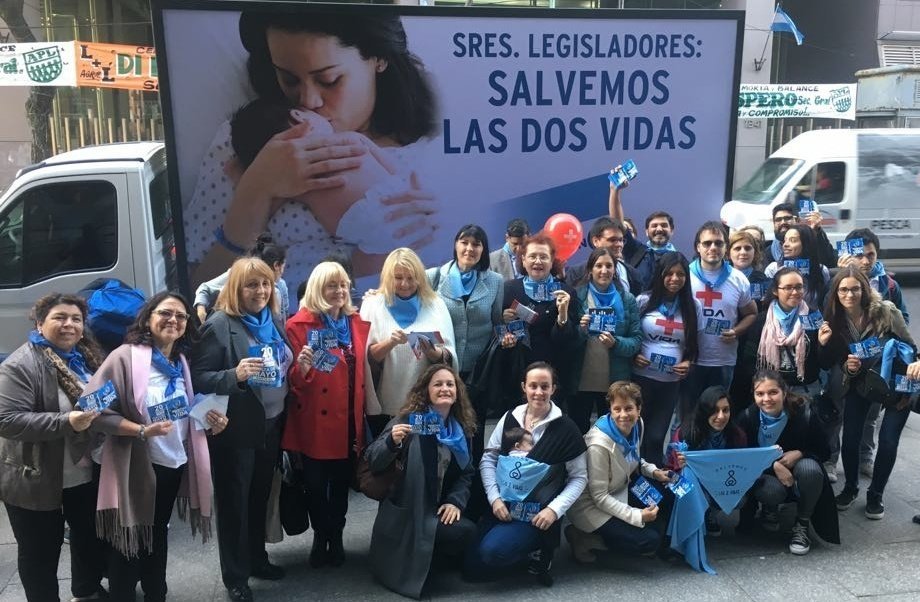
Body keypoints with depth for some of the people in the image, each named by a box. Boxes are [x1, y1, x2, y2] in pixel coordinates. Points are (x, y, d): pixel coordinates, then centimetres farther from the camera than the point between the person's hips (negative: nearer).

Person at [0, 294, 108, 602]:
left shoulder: (88, 357, 4)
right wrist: (66, 423, -32)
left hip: (86, 475, 7)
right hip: (36, 481, -7)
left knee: (93, 539, 22)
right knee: (40, 554, 9)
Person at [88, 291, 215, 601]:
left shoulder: (181, 361, 6)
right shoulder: (125, 357, -16)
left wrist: (211, 421, -3)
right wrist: (142, 431, -28)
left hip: (176, 463, 7)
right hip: (136, 468, -7)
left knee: (158, 535, 22)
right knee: (129, 542, 7)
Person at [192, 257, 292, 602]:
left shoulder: (274, 321, 7)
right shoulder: (219, 325, -13)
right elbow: (198, 377, -16)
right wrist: (235, 375, -31)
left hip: (270, 424, 6)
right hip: (235, 430, -6)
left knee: (260, 497, 19)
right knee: (233, 502, 8)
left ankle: (257, 559, 37)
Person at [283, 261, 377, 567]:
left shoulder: (357, 323, 7)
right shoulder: (299, 325, -8)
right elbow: (293, 379, -9)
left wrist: (368, 411, 8)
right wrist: (301, 367, -32)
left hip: (348, 419, 4)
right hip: (315, 421, -4)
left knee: (341, 482, 13)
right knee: (316, 483, 7)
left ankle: (336, 537, 29)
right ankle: (320, 536, 28)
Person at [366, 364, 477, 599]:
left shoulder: (462, 428, 8)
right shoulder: (409, 419, -9)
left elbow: (467, 472, 10)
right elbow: (374, 462, -12)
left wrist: (456, 501, -9)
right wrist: (392, 442, -32)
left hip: (440, 510, 6)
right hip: (406, 513, -6)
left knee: (469, 530, -20)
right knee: (464, 532, -24)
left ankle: (433, 559, 9)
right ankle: (415, 562, 3)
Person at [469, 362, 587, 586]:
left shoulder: (566, 428, -7)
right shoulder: (510, 418, 3)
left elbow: (579, 477, -3)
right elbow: (488, 459, 5)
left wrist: (554, 509, -16)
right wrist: (495, 498, -9)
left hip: (536, 512, -5)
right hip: (503, 504, 5)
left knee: (492, 551, -27)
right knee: (471, 564, -6)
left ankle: (537, 552, 1)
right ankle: (528, 549, 15)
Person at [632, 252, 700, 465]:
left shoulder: (693, 307, 3)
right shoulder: (644, 301, -3)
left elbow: (694, 343, 12)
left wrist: (688, 363, -5)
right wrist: (633, 356, -13)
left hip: (672, 381, 1)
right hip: (641, 377, -1)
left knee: (656, 437, 6)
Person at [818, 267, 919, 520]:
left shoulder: (885, 311, -19)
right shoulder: (835, 320, -8)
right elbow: (831, 363, -1)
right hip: (859, 385, 3)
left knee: (888, 440, -5)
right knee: (849, 439, -4)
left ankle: (875, 494, 16)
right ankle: (851, 488, 21)